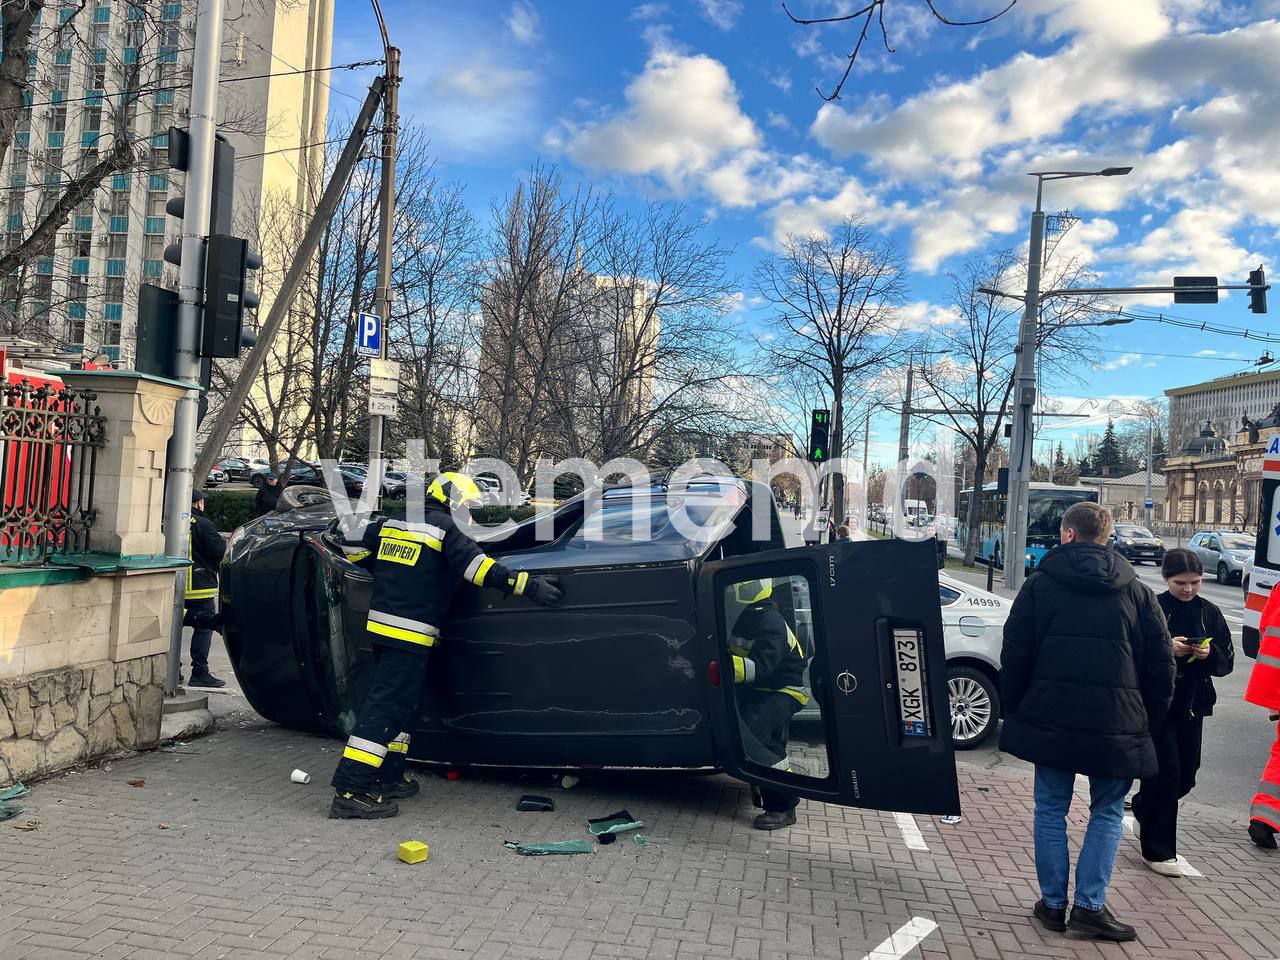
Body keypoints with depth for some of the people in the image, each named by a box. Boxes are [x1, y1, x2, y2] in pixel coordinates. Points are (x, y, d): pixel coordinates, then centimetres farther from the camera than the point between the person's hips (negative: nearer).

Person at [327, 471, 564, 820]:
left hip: (380, 624, 8)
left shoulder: (393, 521, 14)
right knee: (386, 705, -8)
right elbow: (477, 566, -17)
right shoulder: (444, 528, -7)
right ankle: (350, 791, -9)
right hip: (409, 633, -8)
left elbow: (351, 541, 20)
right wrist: (529, 584, -19)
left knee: (401, 702, 19)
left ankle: (389, 778, 25)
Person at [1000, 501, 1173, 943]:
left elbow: (1014, 655, -1)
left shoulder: (1040, 585, 0)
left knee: (1051, 809, 11)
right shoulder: (1137, 591, 5)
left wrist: (1014, 708, 9)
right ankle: (1090, 904, 8)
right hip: (1117, 724, 1)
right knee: (1108, 811, 14)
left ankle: (1053, 903, 15)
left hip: (1050, 719, -1)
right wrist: (1150, 719, 15)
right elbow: (1160, 663, 6)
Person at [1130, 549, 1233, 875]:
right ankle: (1158, 851, 8)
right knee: (1167, 772, -5)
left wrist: (1209, 654, -14)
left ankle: (1143, 808, 40)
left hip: (1192, 704, 5)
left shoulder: (1210, 613, 6)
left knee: (1185, 776, 10)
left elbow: (1227, 661, 7)